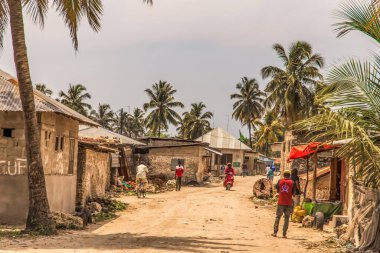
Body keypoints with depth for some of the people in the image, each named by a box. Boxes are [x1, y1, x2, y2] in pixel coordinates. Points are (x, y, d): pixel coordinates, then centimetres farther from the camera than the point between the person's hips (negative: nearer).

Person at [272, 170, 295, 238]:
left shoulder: (280, 181, 0)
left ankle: (275, 232, 7)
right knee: (286, 218, 6)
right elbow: (293, 193, -1)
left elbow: (277, 190, 9)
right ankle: (284, 234, 4)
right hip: (289, 203, -1)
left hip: (281, 202, 1)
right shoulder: (292, 182, -3)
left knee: (278, 217, 10)